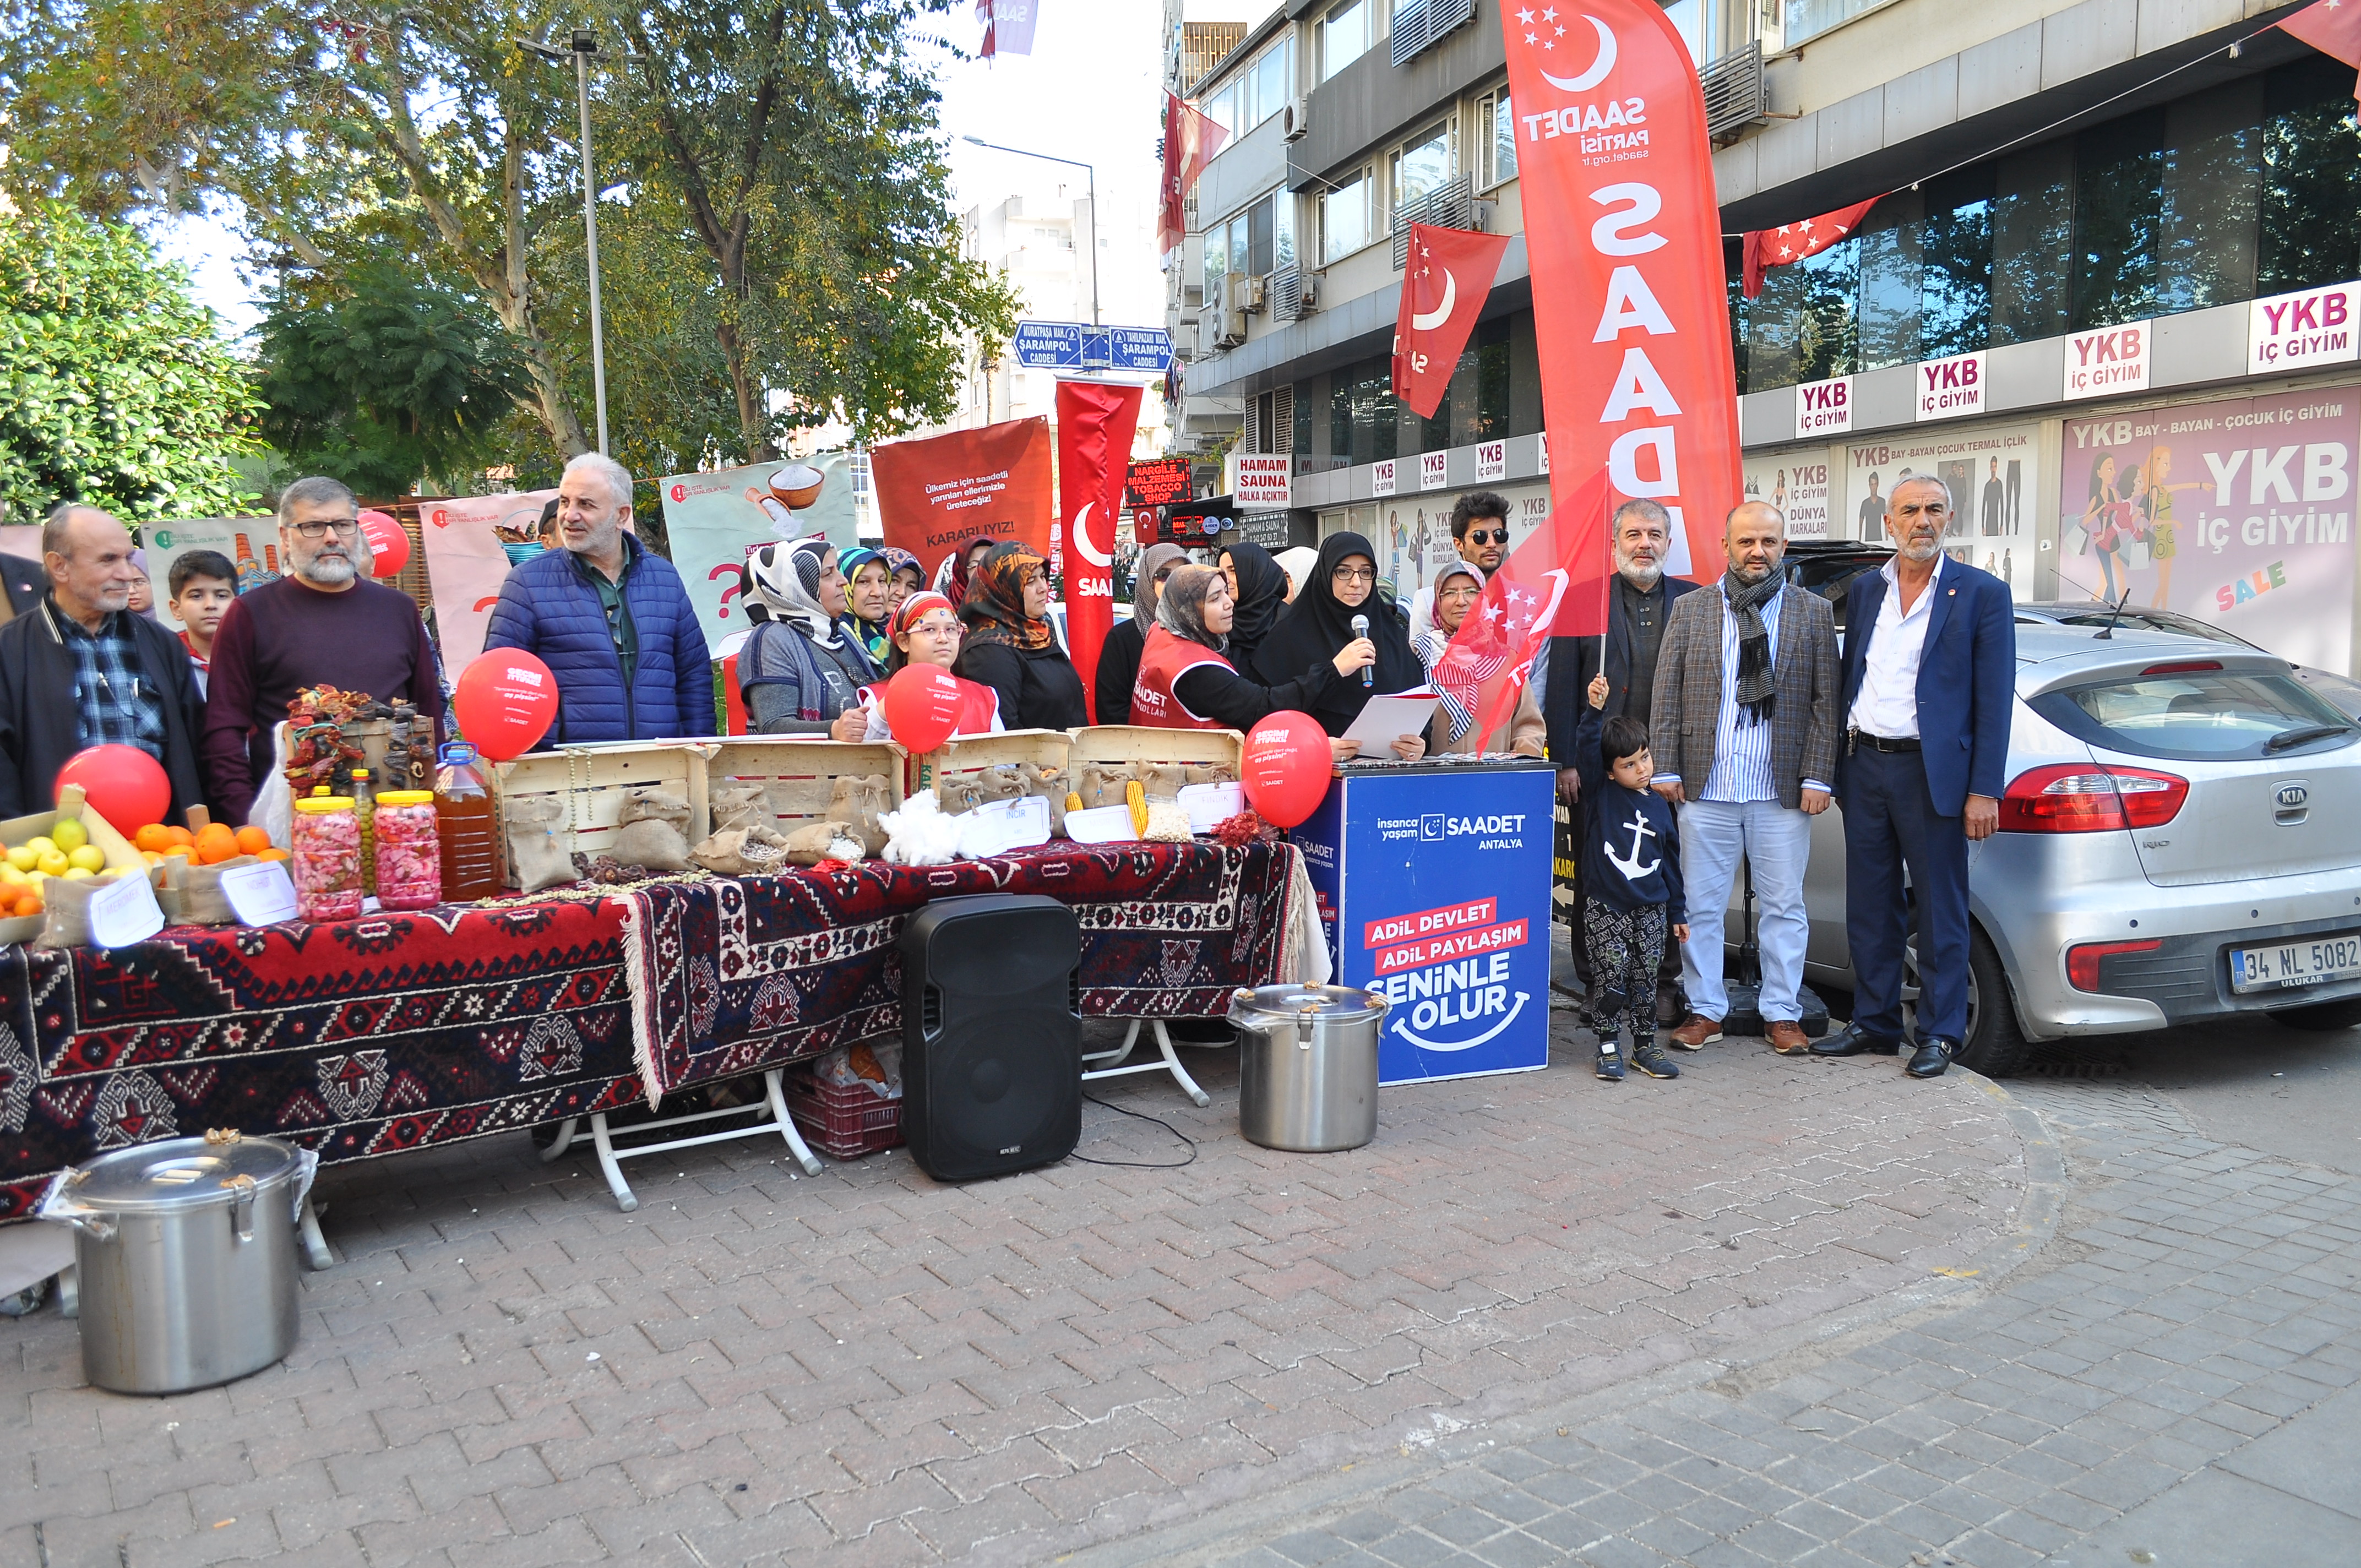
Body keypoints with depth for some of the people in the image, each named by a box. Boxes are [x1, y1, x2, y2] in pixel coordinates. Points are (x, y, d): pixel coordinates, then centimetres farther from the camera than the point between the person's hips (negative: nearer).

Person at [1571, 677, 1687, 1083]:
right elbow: (1586, 749, -18)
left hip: (1651, 910, 3)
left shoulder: (1660, 806, 8)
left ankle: (1645, 1045, 20)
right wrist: (1594, 710, -32)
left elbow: (1671, 863, 14)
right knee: (1610, 977, -2)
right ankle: (1609, 1047, 10)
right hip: (1605, 907, -3)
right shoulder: (1600, 793, -1)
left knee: (1646, 979, 7)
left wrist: (1678, 913, 15)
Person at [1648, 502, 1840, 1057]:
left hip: (1782, 792, 0)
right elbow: (1666, 697, 6)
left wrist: (1817, 777, -3)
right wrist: (1665, 770, -1)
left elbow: (1825, 701, 3)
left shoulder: (1814, 612, 6)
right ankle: (1705, 1010, 18)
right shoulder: (1690, 610, 7)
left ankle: (1782, 1013, 19)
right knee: (1701, 906, 6)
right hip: (1704, 788, 1)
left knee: (1784, 906, 7)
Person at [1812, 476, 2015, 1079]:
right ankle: (1874, 1024, 23)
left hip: (1929, 772, -4)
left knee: (1939, 910, 4)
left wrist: (1984, 790, -11)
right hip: (1864, 765, 5)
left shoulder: (1982, 594, -3)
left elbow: (1993, 701, -6)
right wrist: (1839, 761, 9)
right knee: (1870, 907, 12)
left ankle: (1939, 1035, 15)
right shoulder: (1864, 589, 11)